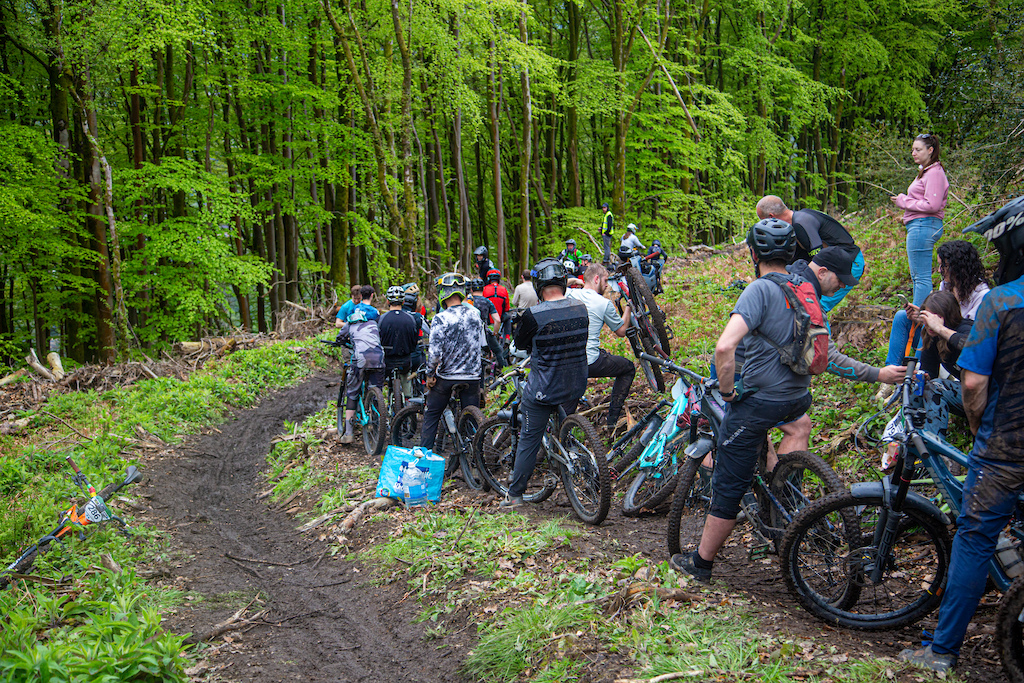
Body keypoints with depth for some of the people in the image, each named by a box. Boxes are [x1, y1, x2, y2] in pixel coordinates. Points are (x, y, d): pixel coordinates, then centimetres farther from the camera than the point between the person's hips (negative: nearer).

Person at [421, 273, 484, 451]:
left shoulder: (441, 318, -16)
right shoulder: (475, 314, -1)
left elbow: (435, 353, -18)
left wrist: (430, 375, -5)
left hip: (445, 378, -3)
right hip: (472, 377, 3)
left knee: (431, 415, 15)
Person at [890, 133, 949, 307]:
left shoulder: (934, 173, -12)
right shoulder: (925, 171, 20)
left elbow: (932, 205, -19)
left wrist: (905, 202, -10)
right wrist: (904, 201, 7)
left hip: (923, 226, -11)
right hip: (919, 226, 11)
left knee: (922, 277, -9)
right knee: (917, 276, 15)